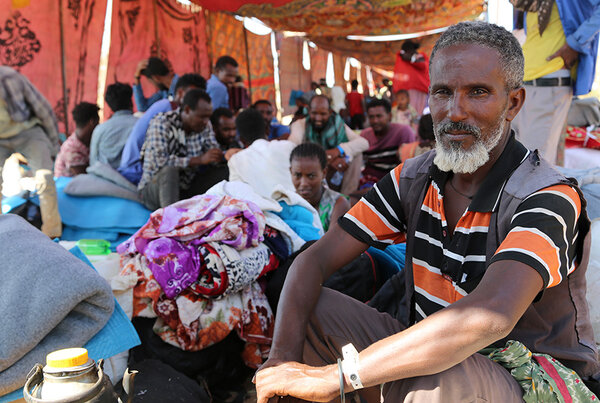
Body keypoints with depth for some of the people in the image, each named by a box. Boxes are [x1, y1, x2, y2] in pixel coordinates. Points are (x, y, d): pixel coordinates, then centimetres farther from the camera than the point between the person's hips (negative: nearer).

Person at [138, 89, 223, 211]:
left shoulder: (204, 127, 3)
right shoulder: (161, 123, -15)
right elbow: (158, 161, -28)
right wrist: (199, 160, -32)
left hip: (185, 189, 5)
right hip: (153, 189, -5)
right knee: (170, 169, -36)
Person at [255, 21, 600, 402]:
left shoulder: (549, 198, -21)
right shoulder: (413, 178, -3)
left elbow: (490, 317, -39)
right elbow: (314, 260, -6)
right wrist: (283, 355, -25)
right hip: (425, 350, 5)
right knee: (303, 310, -13)